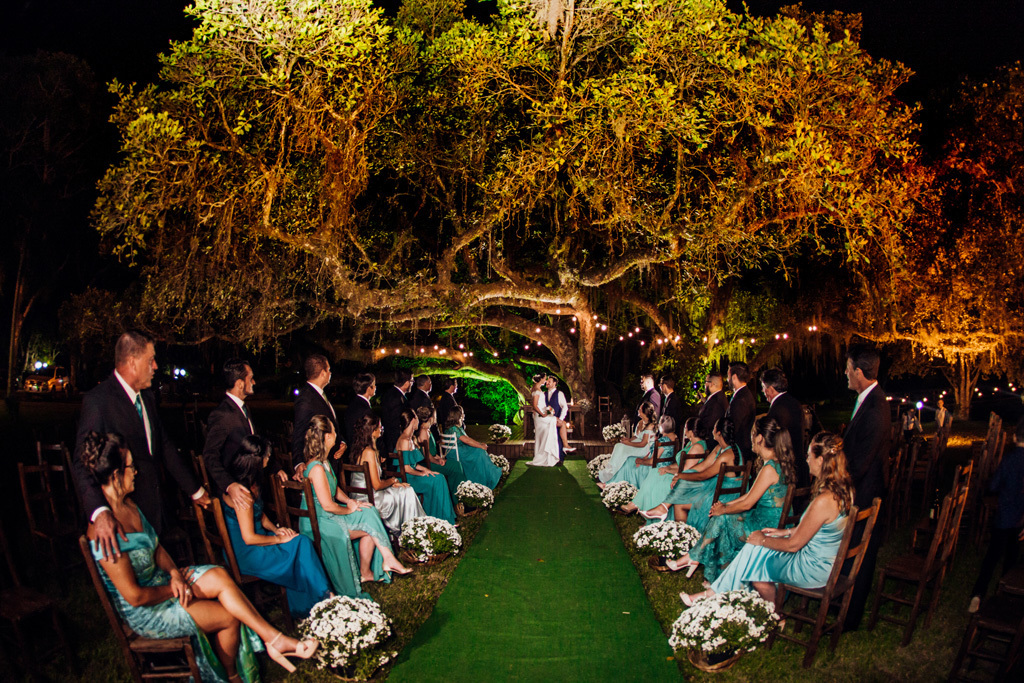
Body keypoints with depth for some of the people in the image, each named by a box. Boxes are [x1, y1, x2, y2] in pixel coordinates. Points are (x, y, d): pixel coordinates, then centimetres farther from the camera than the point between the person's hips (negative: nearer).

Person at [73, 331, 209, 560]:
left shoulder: (147, 397, 11)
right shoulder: (97, 400, -15)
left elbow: (165, 446, 20)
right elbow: (83, 462, -23)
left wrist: (195, 490, 23)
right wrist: (99, 512, -38)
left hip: (153, 506, 7)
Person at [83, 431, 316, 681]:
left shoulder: (128, 505, -1)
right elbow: (134, 596, -28)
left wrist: (174, 573, -10)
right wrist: (174, 589, -12)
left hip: (162, 581, 8)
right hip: (143, 613, -8)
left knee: (220, 575, -14)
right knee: (229, 615, -7)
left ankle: (273, 639, -8)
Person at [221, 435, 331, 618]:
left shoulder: (249, 483, 6)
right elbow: (249, 538, -23)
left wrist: (276, 529, 3)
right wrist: (279, 539, -12)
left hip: (255, 543, 9)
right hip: (245, 554, -9)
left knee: (302, 543, -9)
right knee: (302, 546, -14)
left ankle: (301, 610, -1)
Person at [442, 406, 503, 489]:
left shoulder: (458, 427, 11)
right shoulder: (453, 428, -22)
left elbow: (468, 438, 15)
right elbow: (467, 441, -22)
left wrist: (480, 444, 4)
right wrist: (481, 446, -15)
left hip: (461, 449, 9)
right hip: (456, 453, -9)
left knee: (481, 451, -1)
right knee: (479, 452, -13)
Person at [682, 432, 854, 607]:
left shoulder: (823, 501, -29)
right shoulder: (843, 488, -1)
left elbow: (794, 545, -20)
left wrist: (763, 540, -5)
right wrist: (785, 532, 13)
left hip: (813, 570, -8)